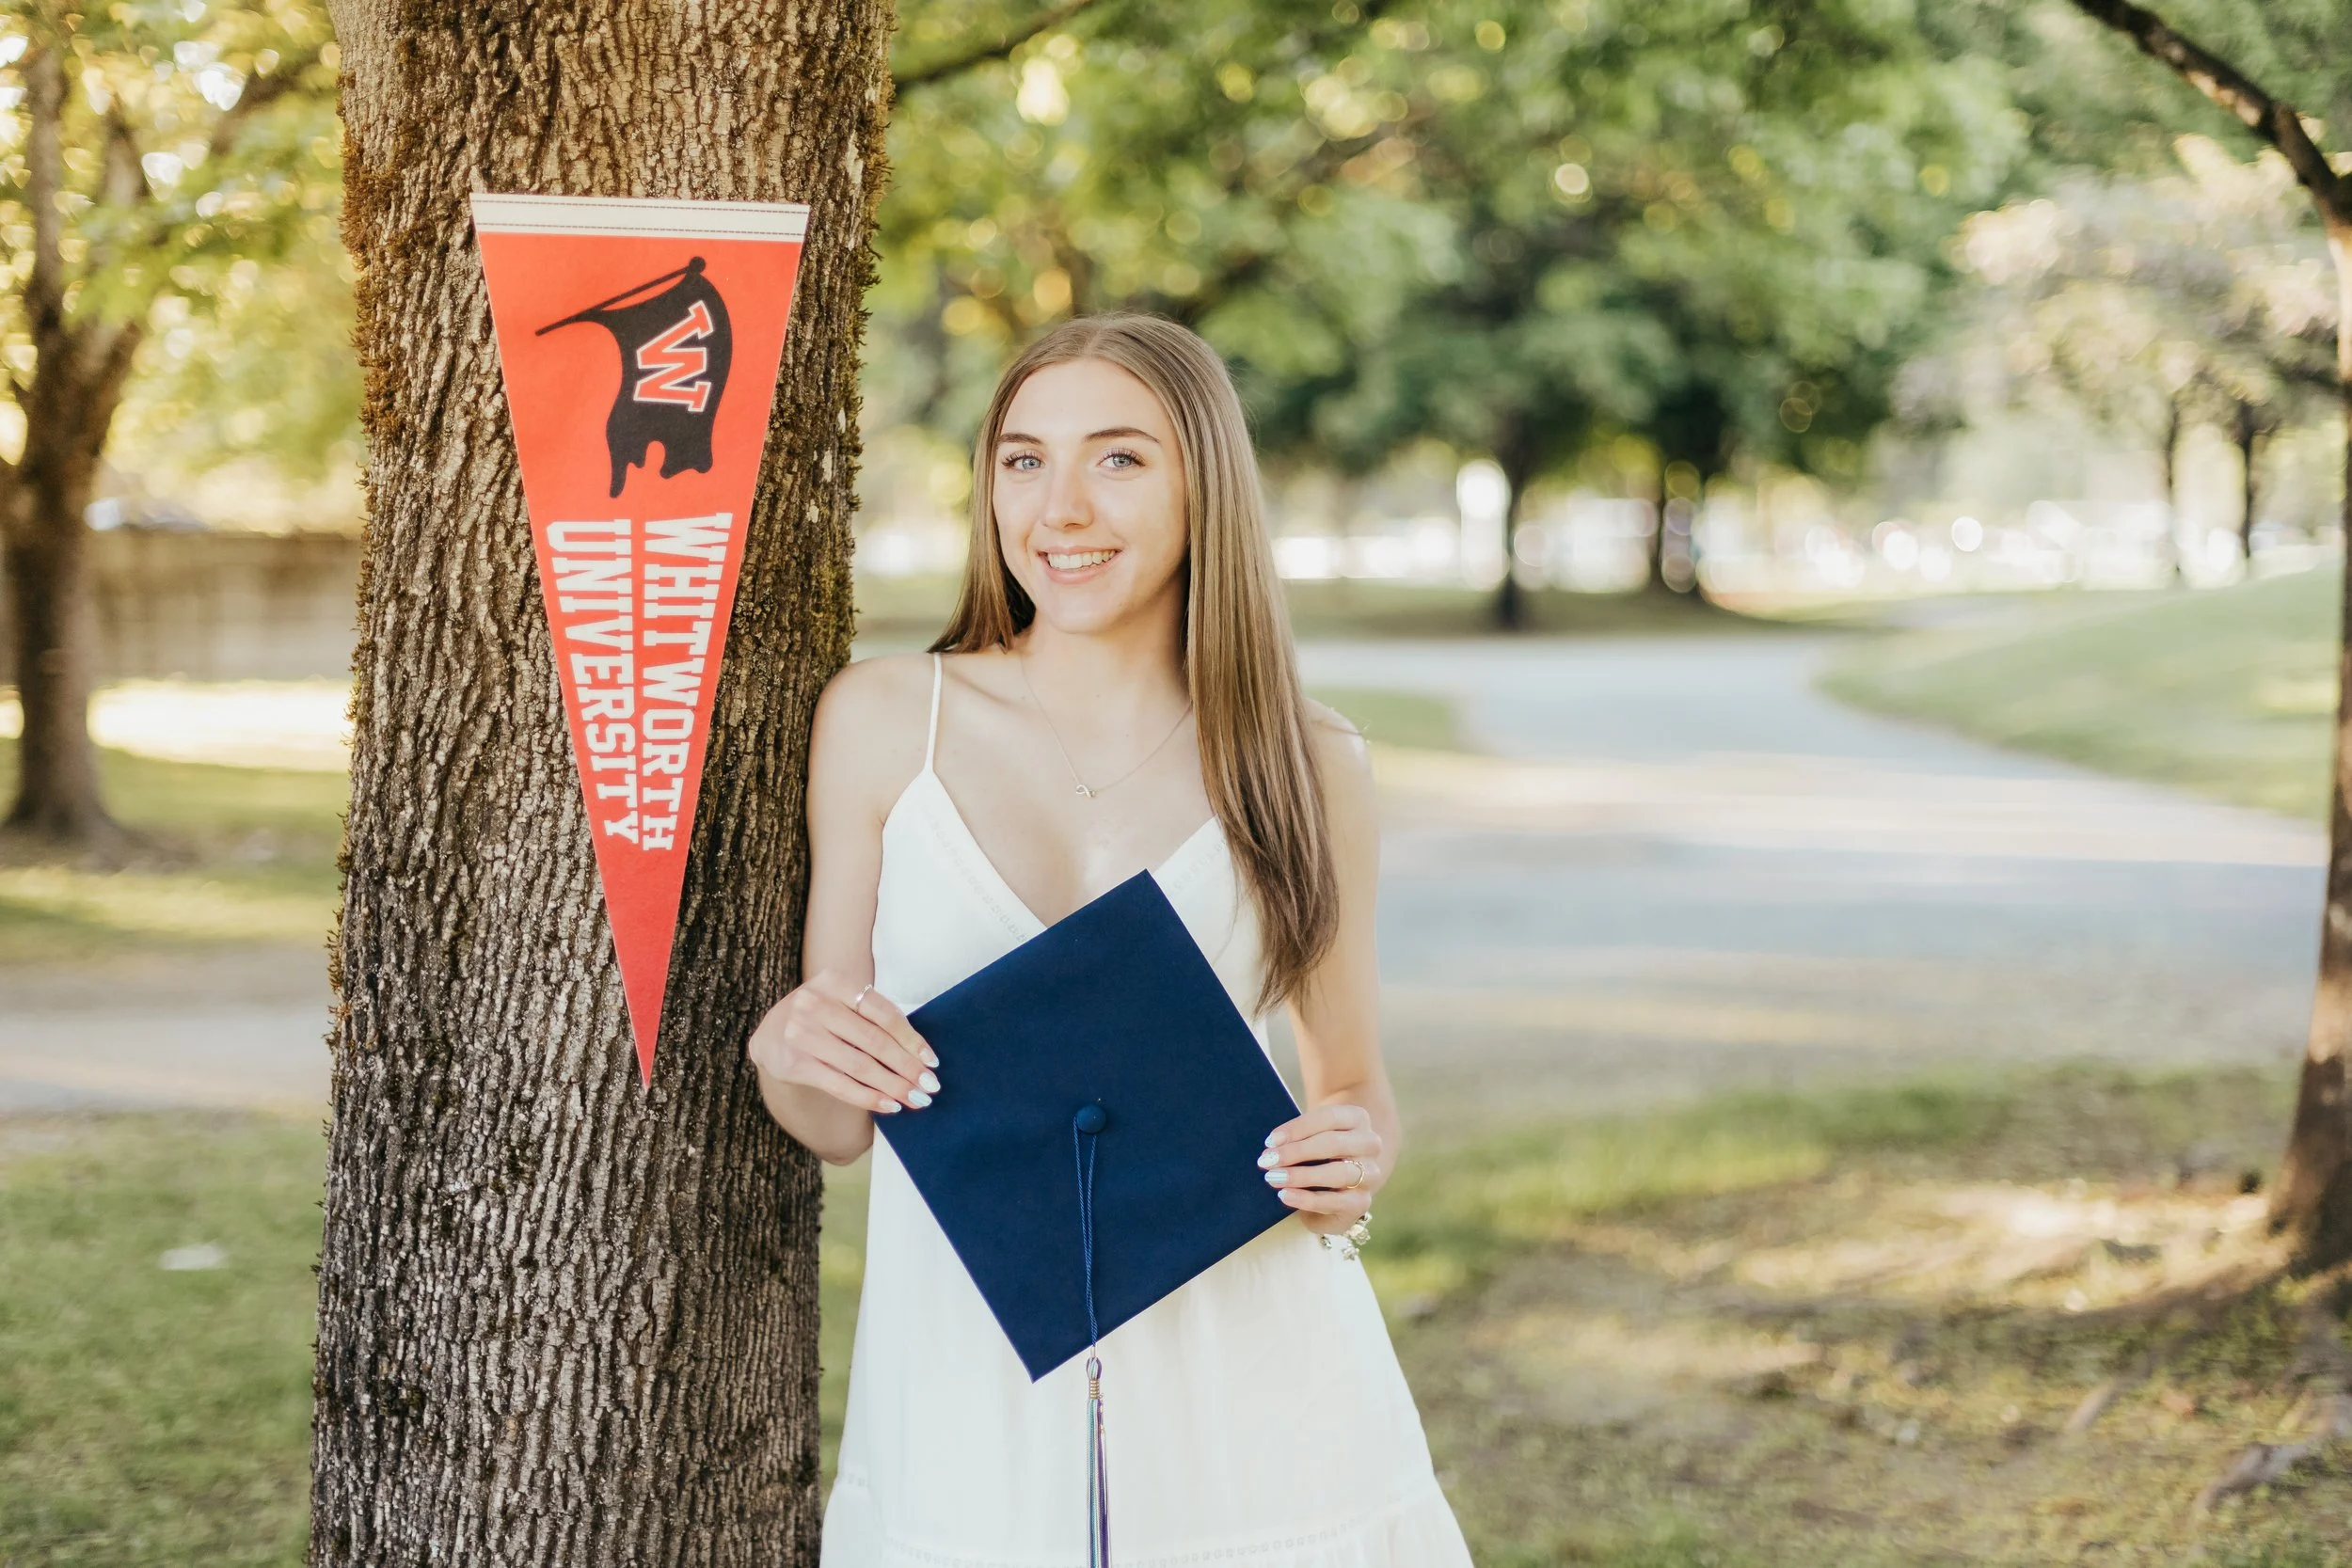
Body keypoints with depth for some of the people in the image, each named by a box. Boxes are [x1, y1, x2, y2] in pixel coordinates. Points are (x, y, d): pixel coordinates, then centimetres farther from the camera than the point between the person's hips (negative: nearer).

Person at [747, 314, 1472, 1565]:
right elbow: (837, 1124, 4)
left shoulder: (1307, 765, 0)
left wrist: (1353, 1165, -10)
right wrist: (785, 1046, -17)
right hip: (972, 1398, 0)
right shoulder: (883, 720, -1)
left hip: (1249, 1402, 1)